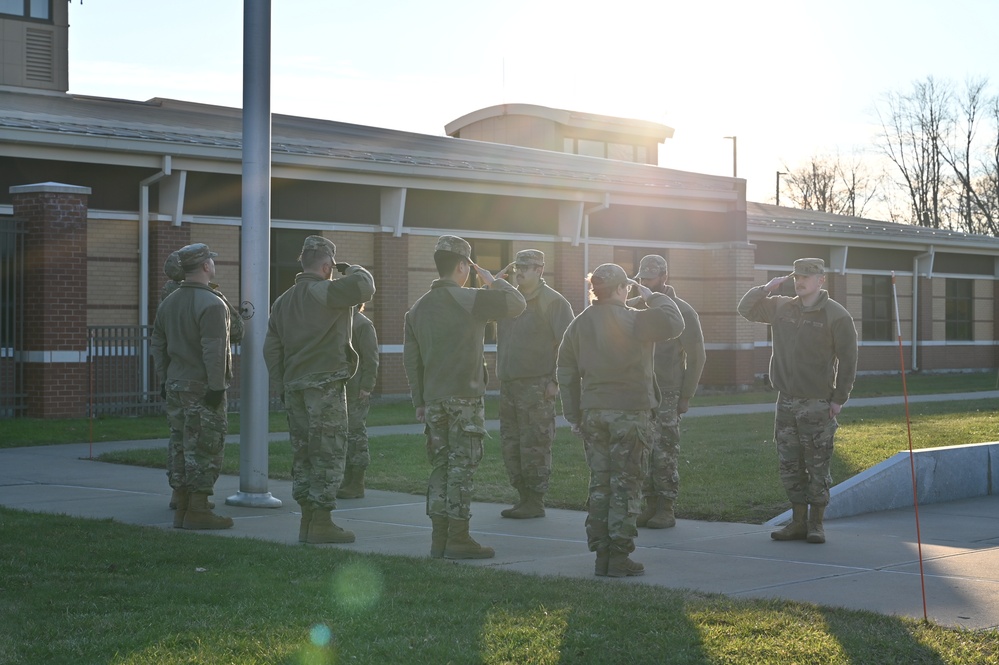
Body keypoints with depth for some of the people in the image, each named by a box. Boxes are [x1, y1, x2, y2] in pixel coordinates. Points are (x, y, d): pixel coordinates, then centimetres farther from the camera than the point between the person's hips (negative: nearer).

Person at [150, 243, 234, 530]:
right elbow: (214, 350, -20)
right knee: (204, 449, -4)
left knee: (180, 447, 11)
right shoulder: (212, 304, -14)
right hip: (202, 388, -8)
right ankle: (197, 511, -3)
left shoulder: (168, 302, 13)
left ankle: (182, 508, 15)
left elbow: (158, 345, 16)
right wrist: (217, 386, -18)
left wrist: (164, 379, 20)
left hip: (175, 387, 8)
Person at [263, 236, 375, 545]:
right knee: (329, 453, -3)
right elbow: (365, 285, -21)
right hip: (326, 385, -8)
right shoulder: (327, 293, -11)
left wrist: (281, 387, 17)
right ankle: (321, 522, -4)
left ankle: (308, 519, 16)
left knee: (303, 453, 12)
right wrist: (350, 270, 1)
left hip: (294, 388, 8)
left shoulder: (283, 301, 14)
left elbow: (271, 348, 14)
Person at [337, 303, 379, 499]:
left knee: (356, 435, -5)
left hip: (356, 392, -9)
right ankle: (347, 481, 17)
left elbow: (371, 359, -13)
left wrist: (366, 387, -18)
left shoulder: (363, 325, -8)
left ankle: (357, 485, 0)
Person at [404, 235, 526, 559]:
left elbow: (411, 358, 12)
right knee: (462, 466, -3)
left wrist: (419, 402, 17)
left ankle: (439, 538, 12)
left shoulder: (418, 308, 10)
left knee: (440, 466, 10)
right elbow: (516, 303, -7)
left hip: (433, 400, 6)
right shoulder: (469, 300, -10)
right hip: (464, 398, -6)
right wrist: (493, 281, 11)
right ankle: (458, 538, -2)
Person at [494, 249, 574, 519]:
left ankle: (535, 502, 1)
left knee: (534, 446, -5)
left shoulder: (553, 301, -6)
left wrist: (556, 380, -15)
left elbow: (567, 344, -10)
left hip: (536, 385, -8)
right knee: (510, 445, 10)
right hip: (508, 384, 8)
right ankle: (523, 497, 18)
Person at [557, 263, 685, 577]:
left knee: (599, 484, 11)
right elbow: (674, 323, -10)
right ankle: (619, 556, 0)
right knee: (625, 485, 0)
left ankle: (601, 554, 12)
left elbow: (566, 372, 9)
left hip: (593, 413, 5)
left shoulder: (579, 324, 7)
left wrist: (574, 415, 15)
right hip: (629, 411, -5)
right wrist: (654, 297, 5)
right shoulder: (634, 320, -11)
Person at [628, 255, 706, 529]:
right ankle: (651, 505, 13)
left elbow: (696, 356, -2)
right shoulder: (633, 308, 10)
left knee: (664, 453, -4)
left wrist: (686, 396, -6)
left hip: (666, 395, -4)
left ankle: (666, 510, 2)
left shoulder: (682, 311, -2)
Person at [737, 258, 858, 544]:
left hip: (817, 404, -5)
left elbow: (847, 360, -6)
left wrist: (839, 399, -9)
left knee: (817, 467, 0)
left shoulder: (837, 315, -7)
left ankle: (816, 523, 10)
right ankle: (798, 522, 16)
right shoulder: (781, 307, 8)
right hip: (786, 402, 5)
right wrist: (767, 288, 1)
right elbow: (746, 309, 17)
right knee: (790, 465, 8)